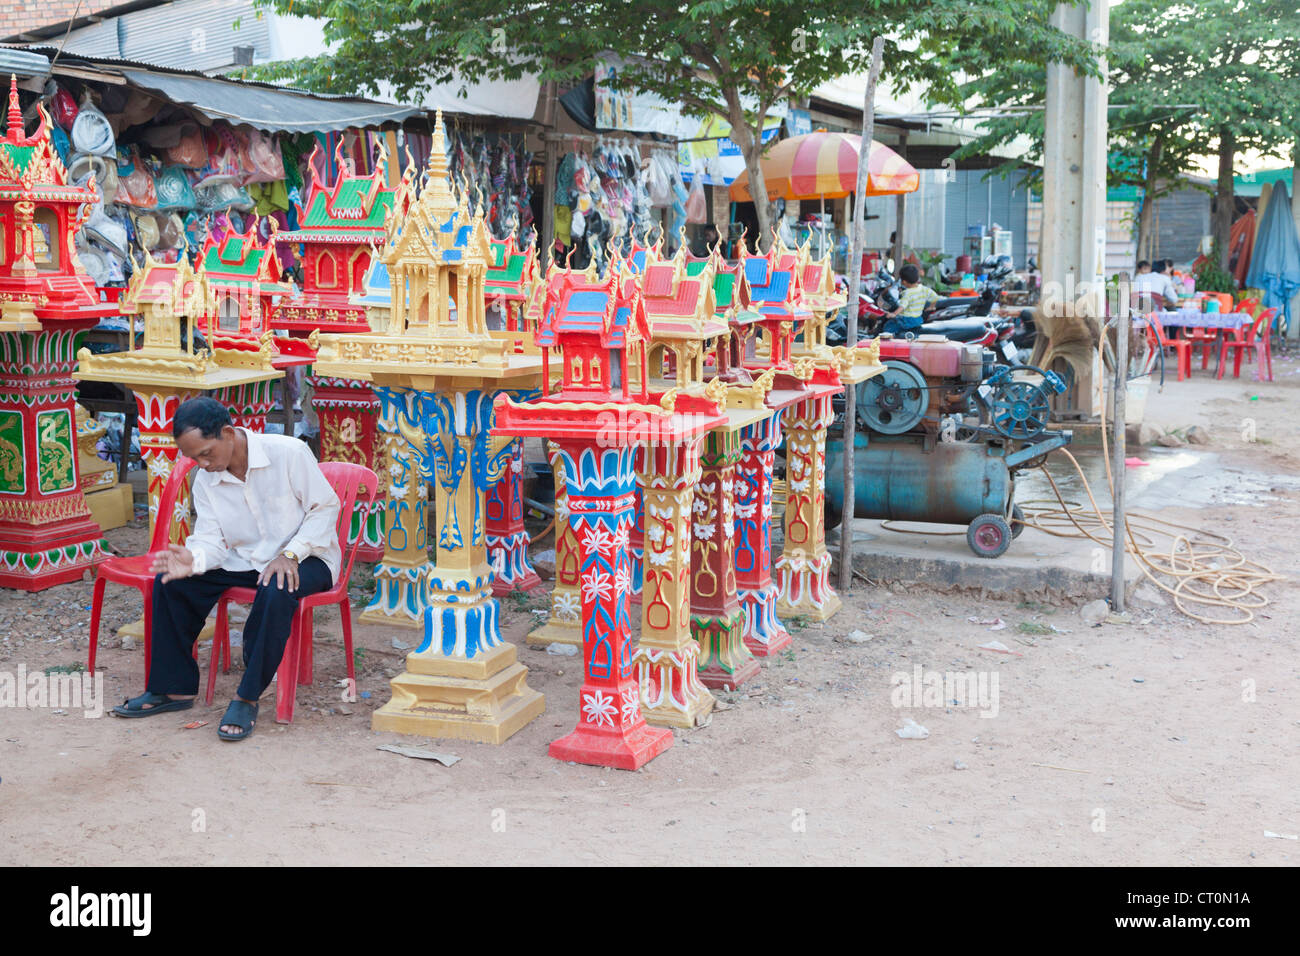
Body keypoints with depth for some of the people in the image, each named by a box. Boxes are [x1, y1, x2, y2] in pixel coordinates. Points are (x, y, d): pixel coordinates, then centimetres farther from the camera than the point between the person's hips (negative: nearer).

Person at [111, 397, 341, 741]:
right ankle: (174, 688, 0)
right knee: (171, 581, -11)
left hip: (305, 558, -6)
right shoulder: (205, 481, 1)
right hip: (245, 560, 6)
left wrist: (290, 554, -24)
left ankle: (247, 697, -26)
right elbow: (212, 541, -6)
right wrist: (193, 559, -30)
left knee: (276, 591, -39)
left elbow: (325, 507, -13)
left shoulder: (289, 453, -17)